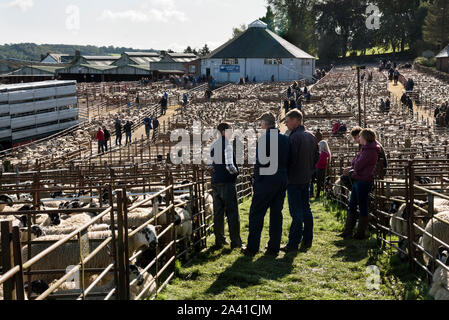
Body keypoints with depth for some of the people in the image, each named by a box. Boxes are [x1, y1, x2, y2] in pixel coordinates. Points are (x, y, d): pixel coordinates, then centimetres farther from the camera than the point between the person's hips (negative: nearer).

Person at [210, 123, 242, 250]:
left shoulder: (213, 145, 11)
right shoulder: (227, 144, -13)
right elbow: (229, 165, -20)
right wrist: (236, 171, -3)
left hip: (215, 181, 7)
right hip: (227, 182, -7)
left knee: (218, 212, 11)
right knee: (232, 212, -1)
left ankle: (219, 240, 14)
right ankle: (235, 241, 0)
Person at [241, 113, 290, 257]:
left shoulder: (263, 139, -12)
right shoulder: (285, 139, 9)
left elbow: (259, 163, -13)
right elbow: (288, 160, 12)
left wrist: (256, 181, -6)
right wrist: (283, 177, 16)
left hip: (267, 180, -6)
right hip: (282, 180, 6)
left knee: (256, 214, 2)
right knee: (276, 213, 11)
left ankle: (252, 248, 3)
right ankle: (274, 248, 13)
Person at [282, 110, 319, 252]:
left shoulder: (294, 137, -17)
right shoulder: (311, 136, 10)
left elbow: (290, 159, -19)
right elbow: (316, 158, 16)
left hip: (294, 180, -8)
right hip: (307, 179, 8)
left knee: (296, 212, -6)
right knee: (306, 210, 13)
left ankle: (293, 243, -1)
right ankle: (307, 241, 19)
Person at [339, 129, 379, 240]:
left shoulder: (370, 151, -17)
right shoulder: (366, 149, 16)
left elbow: (358, 166, -20)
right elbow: (357, 164, 19)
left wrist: (351, 171, 0)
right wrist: (351, 168, 1)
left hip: (363, 181, -10)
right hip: (358, 180, 10)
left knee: (362, 207, 0)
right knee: (351, 206, 13)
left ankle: (360, 234, 8)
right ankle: (347, 232, 19)